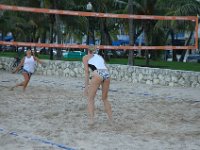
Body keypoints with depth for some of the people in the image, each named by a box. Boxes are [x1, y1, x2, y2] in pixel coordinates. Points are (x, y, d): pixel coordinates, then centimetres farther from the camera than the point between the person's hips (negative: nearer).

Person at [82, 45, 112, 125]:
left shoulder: (86, 57, 19)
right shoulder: (100, 56, 33)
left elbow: (87, 72, 9)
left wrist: (86, 86, 7)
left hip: (98, 74, -5)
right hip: (107, 74, 5)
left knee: (90, 99, 7)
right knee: (105, 99, 22)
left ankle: (91, 120, -4)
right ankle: (111, 120, 23)